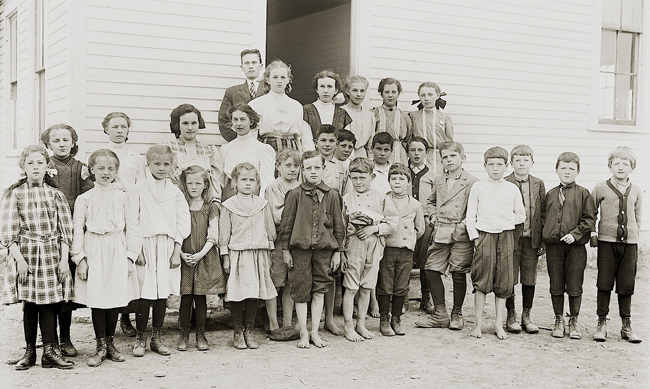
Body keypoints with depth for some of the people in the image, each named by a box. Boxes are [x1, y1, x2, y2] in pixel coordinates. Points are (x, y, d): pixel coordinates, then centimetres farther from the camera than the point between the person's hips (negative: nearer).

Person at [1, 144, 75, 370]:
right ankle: (30, 352, 15)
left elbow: (66, 229, 5)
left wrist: (64, 259, -2)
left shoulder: (55, 194, 6)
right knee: (29, 304, 4)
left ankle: (49, 352, 8)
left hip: (52, 254, 1)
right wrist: (19, 257, -10)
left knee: (49, 303, 2)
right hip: (25, 253, -1)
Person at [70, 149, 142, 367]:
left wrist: (130, 256, -2)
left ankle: (110, 343, 20)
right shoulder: (84, 199, 5)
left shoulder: (123, 197, 5)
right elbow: (77, 230, 4)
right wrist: (80, 258, -3)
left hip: (117, 253, 1)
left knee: (116, 299, 4)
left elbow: (133, 228, 4)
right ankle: (100, 347, 11)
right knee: (96, 299, 0)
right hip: (94, 253, 0)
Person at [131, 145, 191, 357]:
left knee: (162, 293, 5)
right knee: (144, 293, -3)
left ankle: (156, 338, 16)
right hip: (145, 245, -2)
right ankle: (140, 338, 9)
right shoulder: (139, 189, 2)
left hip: (168, 247, 2)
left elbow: (182, 223, 7)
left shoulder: (175, 192, 8)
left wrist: (177, 251, 1)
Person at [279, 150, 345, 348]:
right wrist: (286, 250, 1)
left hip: (324, 249, 2)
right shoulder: (295, 194, 0)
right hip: (300, 248, -2)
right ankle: (303, 332, 13)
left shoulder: (332, 195, 5)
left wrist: (337, 252, 8)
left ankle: (315, 332, 16)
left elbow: (338, 224, 9)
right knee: (301, 291, 3)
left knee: (319, 291, 6)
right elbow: (286, 222, 3)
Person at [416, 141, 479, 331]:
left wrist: (466, 223, -14)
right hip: (440, 233, 5)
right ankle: (440, 314, 10)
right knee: (431, 270, 1)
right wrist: (433, 215, 12)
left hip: (461, 234, -5)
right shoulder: (439, 181, 16)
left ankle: (457, 314, 17)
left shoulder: (472, 182, -2)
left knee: (459, 274, 1)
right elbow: (430, 201, 30)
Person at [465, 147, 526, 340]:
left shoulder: (512, 189, 8)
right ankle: (478, 323, 7)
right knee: (481, 282, -2)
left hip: (506, 236, 2)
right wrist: (475, 237, -2)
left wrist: (505, 221, 5)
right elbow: (470, 215, 5)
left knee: (503, 283, 3)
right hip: (485, 236, -2)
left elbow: (521, 216, 15)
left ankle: (499, 324, 11)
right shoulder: (478, 187, 4)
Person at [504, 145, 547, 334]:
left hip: (532, 239, 3)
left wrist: (543, 240, 4)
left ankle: (526, 316, 19)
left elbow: (543, 213, 9)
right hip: (511, 238, -2)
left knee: (529, 279, 7)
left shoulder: (538, 184, 8)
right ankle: (511, 316, 15)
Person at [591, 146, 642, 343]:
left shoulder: (636, 192, 9)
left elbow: (637, 218, 16)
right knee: (604, 283, 0)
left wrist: (634, 238, 10)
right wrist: (592, 233, 4)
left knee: (627, 285, 5)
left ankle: (626, 326, 14)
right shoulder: (601, 188, 2)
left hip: (629, 243, 2)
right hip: (607, 241, -2)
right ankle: (601, 323, 8)